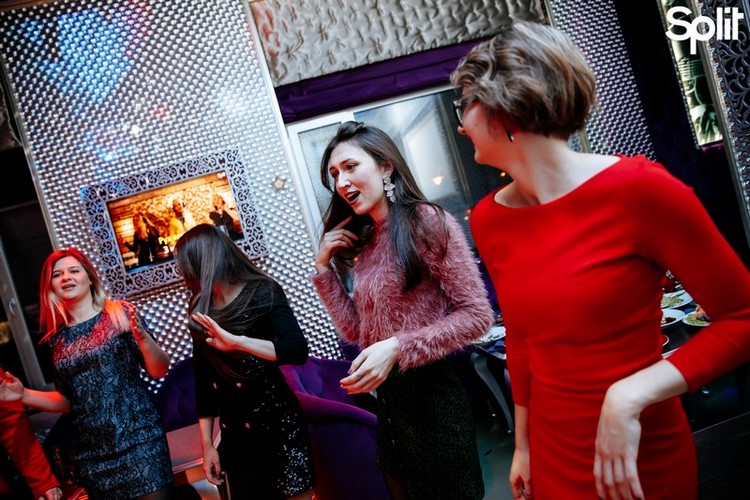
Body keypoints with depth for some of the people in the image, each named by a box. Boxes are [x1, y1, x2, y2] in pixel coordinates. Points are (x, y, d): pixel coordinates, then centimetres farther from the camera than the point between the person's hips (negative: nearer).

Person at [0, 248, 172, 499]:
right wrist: (24, 395, 3)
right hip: (90, 453, 4)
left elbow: (160, 370, -6)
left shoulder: (121, 313, -2)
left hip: (137, 439, -4)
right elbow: (67, 400, 16)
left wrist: (142, 337, -22)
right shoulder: (57, 338, 8)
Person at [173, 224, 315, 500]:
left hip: (278, 420, -4)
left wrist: (236, 341, -29)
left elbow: (297, 351, -21)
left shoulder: (262, 292, -8)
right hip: (233, 431, 4)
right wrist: (206, 443, 9)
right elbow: (202, 380, 10)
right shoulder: (201, 313, 6)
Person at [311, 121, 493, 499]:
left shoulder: (427, 221, -14)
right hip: (387, 399, 7)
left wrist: (397, 347, -25)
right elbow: (356, 330, 7)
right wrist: (323, 266, 0)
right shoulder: (364, 241, 8)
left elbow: (477, 314, -17)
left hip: (431, 394, -7)